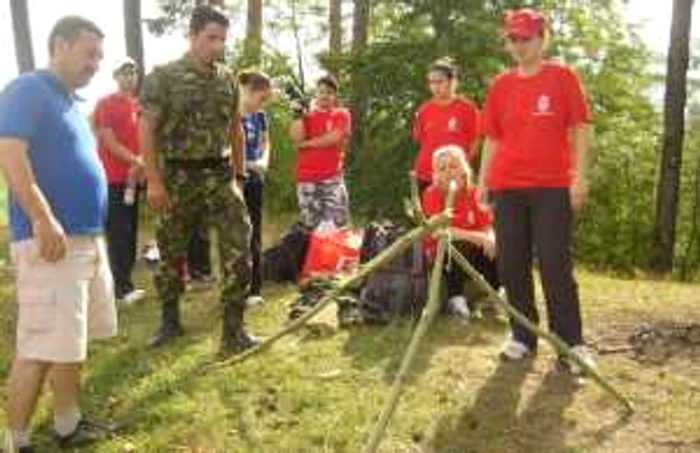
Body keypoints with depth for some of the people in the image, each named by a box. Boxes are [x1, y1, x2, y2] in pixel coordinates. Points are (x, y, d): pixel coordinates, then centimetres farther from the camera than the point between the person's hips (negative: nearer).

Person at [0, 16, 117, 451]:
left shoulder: (72, 102, 20)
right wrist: (44, 221, -26)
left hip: (89, 238, 10)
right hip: (51, 239, -9)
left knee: (70, 342, 16)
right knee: (41, 347, -6)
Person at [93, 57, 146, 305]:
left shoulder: (138, 105, 16)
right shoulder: (105, 104, -5)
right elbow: (110, 143, -12)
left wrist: (139, 165, 2)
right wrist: (136, 161, -19)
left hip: (133, 177, 7)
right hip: (113, 178, -7)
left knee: (130, 233, 8)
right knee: (118, 234, -8)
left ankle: (122, 282, 16)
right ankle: (123, 287, -7)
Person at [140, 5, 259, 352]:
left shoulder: (227, 78, 7)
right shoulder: (164, 76, -5)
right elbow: (147, 129, -8)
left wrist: (239, 174, 14)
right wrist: (154, 181, -14)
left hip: (220, 175, 3)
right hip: (179, 177, -3)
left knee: (238, 250, -7)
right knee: (171, 253, 9)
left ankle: (233, 330, 1)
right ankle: (170, 320, 29)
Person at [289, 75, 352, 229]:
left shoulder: (342, 115, 6)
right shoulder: (307, 116, 12)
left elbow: (334, 138, -9)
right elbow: (296, 138, -3)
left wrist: (307, 143, -4)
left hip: (332, 178, -2)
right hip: (307, 178, 2)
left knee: (338, 224, -7)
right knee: (310, 226, 5)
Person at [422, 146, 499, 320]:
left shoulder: (474, 193, 2)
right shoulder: (432, 194, -10)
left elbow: (487, 227, -2)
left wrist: (489, 240, -27)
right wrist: (475, 236, -29)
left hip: (474, 249, 4)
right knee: (463, 247, -35)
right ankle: (455, 297, -23)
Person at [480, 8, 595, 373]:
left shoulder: (563, 76, 1)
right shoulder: (501, 85, 10)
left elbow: (580, 128, -1)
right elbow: (492, 138, 13)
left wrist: (579, 177, -9)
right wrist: (483, 182, 9)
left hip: (553, 186, -4)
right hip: (507, 186, 4)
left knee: (556, 266, -4)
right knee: (511, 264, 6)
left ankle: (571, 343, 5)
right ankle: (523, 337, 17)